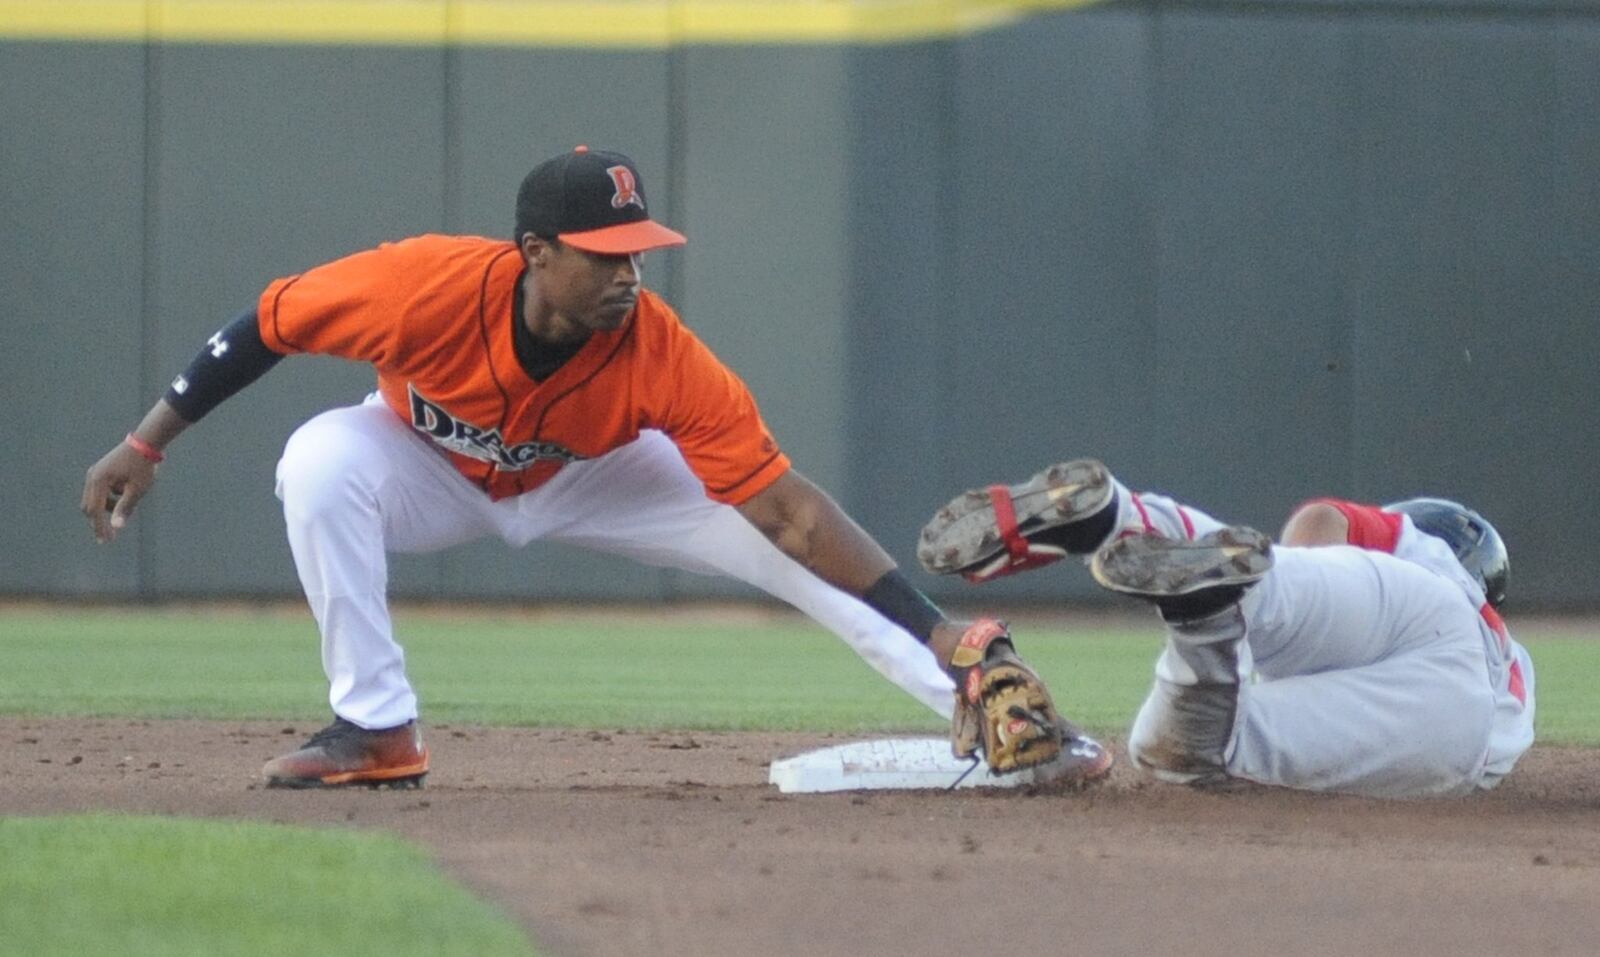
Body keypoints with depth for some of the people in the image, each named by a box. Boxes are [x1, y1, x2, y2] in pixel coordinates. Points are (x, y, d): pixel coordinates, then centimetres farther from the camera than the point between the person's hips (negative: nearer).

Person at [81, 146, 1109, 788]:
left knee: (784, 542, -17)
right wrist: (145, 446, -22)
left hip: (582, 481, 1)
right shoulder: (433, 283, -38)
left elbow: (789, 509, -34)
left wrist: (940, 635, -41)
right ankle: (377, 731, -23)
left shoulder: (664, 356, -34)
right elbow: (267, 323, -23)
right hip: (429, 467, -1)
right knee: (321, 462, -34)